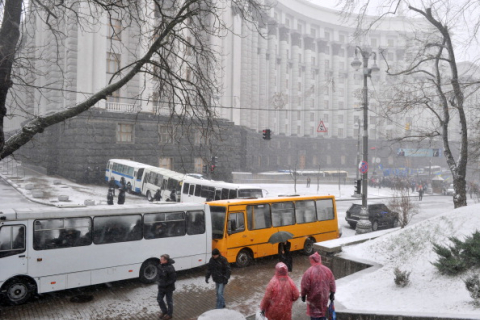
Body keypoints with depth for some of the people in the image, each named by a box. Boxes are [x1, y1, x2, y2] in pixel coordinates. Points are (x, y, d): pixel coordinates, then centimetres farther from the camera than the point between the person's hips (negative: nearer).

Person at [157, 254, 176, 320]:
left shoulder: (170, 268, -28)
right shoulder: (160, 266, -4)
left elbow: (173, 279, -23)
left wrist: (166, 284, -26)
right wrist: (160, 282, 6)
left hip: (168, 288, -7)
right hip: (161, 287, 7)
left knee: (169, 301, 11)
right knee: (159, 299, 16)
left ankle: (169, 314, 32)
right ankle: (164, 311, 39)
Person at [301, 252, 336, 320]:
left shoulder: (308, 272, -21)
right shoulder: (327, 270, -7)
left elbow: (305, 286, -15)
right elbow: (332, 284, 2)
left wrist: (303, 295, 1)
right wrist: (332, 294, 16)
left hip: (313, 297, -4)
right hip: (324, 297, 4)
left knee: (314, 314, 10)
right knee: (323, 311, 21)